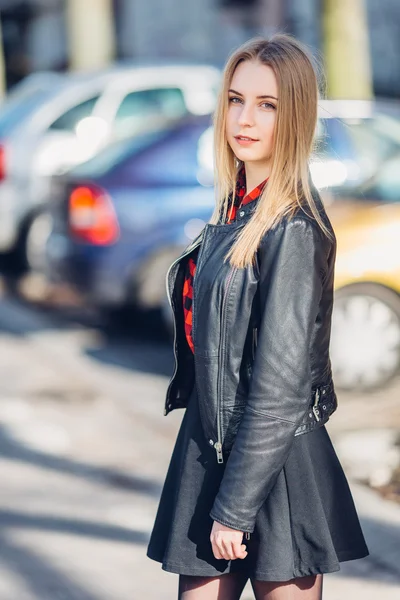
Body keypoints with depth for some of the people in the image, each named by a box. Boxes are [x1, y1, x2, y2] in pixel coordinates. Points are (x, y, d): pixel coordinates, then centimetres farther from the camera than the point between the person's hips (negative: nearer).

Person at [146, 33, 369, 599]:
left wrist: (234, 508, -17)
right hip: (211, 452, 8)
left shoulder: (294, 229, -17)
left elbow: (281, 388, -19)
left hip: (274, 472, -8)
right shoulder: (234, 209, 9)